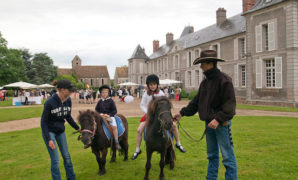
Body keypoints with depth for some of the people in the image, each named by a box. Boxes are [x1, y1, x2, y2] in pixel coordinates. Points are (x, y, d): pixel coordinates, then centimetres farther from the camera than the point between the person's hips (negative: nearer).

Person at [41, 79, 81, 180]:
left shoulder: (68, 101, -8)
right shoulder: (50, 103, -24)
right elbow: (43, 122, -18)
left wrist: (78, 128, 6)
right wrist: (48, 139, -22)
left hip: (61, 131, 6)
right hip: (49, 131, -5)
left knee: (66, 156, 13)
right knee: (55, 160, -4)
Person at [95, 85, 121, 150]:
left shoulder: (111, 101, 0)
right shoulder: (100, 101, 10)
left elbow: (114, 111, -1)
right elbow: (96, 109, 16)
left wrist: (109, 115, -16)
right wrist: (100, 114, -4)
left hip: (110, 116, -3)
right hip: (101, 117, 4)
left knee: (114, 126, -25)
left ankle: (117, 143, -19)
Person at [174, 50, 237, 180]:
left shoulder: (224, 80, -13)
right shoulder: (205, 82, 12)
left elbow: (230, 103, -20)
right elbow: (196, 102, 16)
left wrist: (218, 119, -28)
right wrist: (182, 112, 10)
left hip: (221, 123, -8)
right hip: (209, 123, 8)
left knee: (227, 156, -1)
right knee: (212, 155, 18)